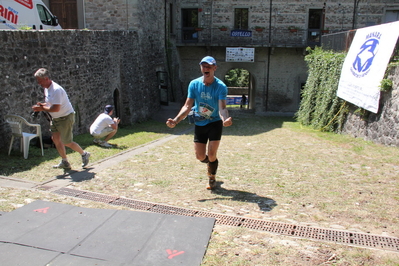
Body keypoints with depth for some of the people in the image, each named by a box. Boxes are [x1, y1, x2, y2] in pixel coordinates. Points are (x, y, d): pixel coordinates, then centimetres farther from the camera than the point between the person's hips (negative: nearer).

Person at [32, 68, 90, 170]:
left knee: (66, 142, -3)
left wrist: (42, 108, -18)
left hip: (65, 117, -10)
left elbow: (56, 108, -29)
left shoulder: (56, 90, -25)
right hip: (55, 118, 10)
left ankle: (84, 154, 19)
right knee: (55, 138, 4)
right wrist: (42, 104, 1)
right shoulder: (46, 88, 7)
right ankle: (65, 162, 14)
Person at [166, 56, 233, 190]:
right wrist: (175, 121, -25)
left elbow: (222, 107, -28)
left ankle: (212, 178, 21)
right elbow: (187, 106, -11)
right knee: (200, 156, 5)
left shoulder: (220, 86, -17)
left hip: (215, 123, -3)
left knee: (211, 154, -7)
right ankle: (212, 164, 42)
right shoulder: (194, 84, -9)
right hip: (199, 124, 3)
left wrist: (225, 120, -50)